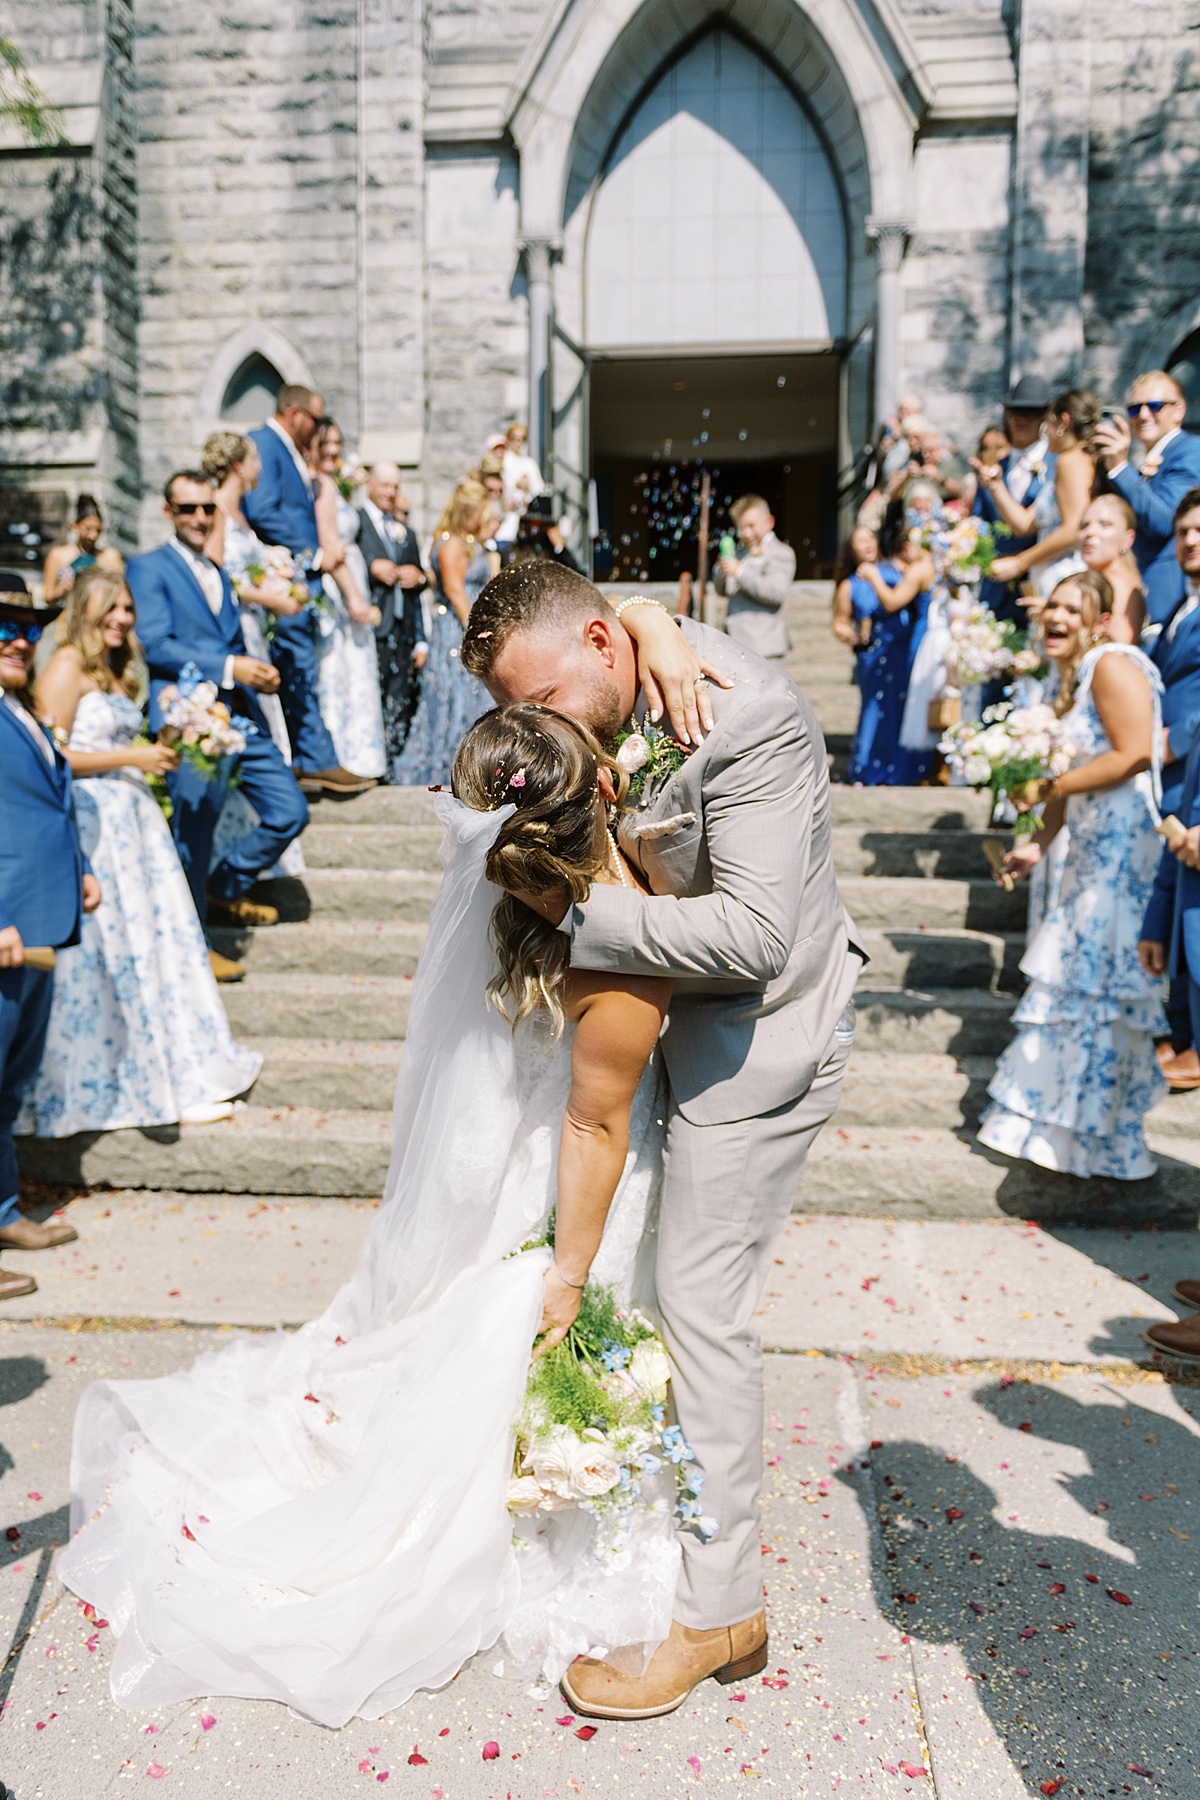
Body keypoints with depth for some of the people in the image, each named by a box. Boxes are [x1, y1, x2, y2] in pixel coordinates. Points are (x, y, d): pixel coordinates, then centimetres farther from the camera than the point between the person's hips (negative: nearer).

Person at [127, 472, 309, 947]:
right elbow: (155, 645, -12)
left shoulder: (218, 574, 24)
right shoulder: (148, 567, 0)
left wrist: (258, 673, 5)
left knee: (290, 812, 6)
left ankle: (226, 889, 26)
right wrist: (229, 667, -18)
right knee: (193, 830, -1)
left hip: (242, 718, 7)